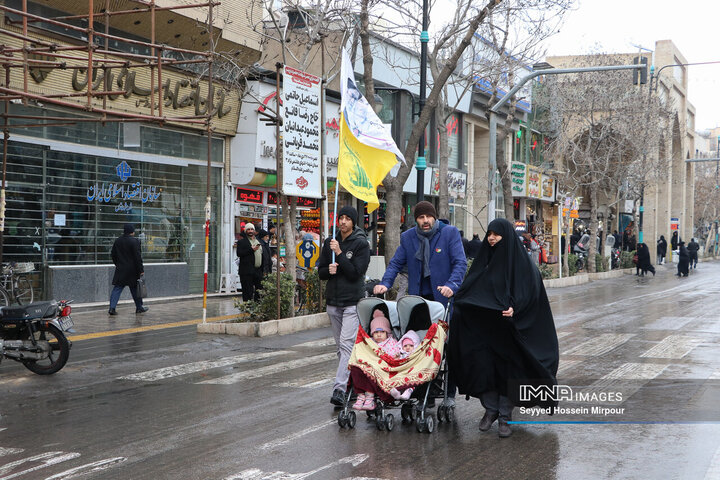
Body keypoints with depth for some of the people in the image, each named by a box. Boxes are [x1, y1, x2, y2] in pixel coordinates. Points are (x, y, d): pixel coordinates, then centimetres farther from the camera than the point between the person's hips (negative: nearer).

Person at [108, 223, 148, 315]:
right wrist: (141, 269, -10)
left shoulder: (118, 241, 6)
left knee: (117, 288, 2)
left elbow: (113, 254, 14)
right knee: (135, 289, 9)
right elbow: (137, 257, -14)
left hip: (120, 269, 4)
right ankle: (139, 307, 20)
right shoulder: (134, 241, -12)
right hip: (132, 270, -4)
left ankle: (112, 308, -9)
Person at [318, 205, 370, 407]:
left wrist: (339, 253, -17)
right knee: (340, 346, 11)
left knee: (347, 345, -15)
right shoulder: (330, 243, 12)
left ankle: (339, 389, -21)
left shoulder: (361, 244, -4)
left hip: (353, 302, -6)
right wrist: (329, 270, -8)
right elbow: (320, 271, 14)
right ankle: (351, 383, 22)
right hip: (333, 302, 6)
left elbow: (356, 272, -13)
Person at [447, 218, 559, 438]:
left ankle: (505, 416, 9)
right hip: (483, 328, 4)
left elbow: (529, 292, -10)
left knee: (507, 368, -1)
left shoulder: (521, 262, -4)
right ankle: (490, 409, 19)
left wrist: (514, 309, -26)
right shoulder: (485, 259, 11)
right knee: (484, 366, 3)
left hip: (507, 329, -4)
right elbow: (468, 289, 14)